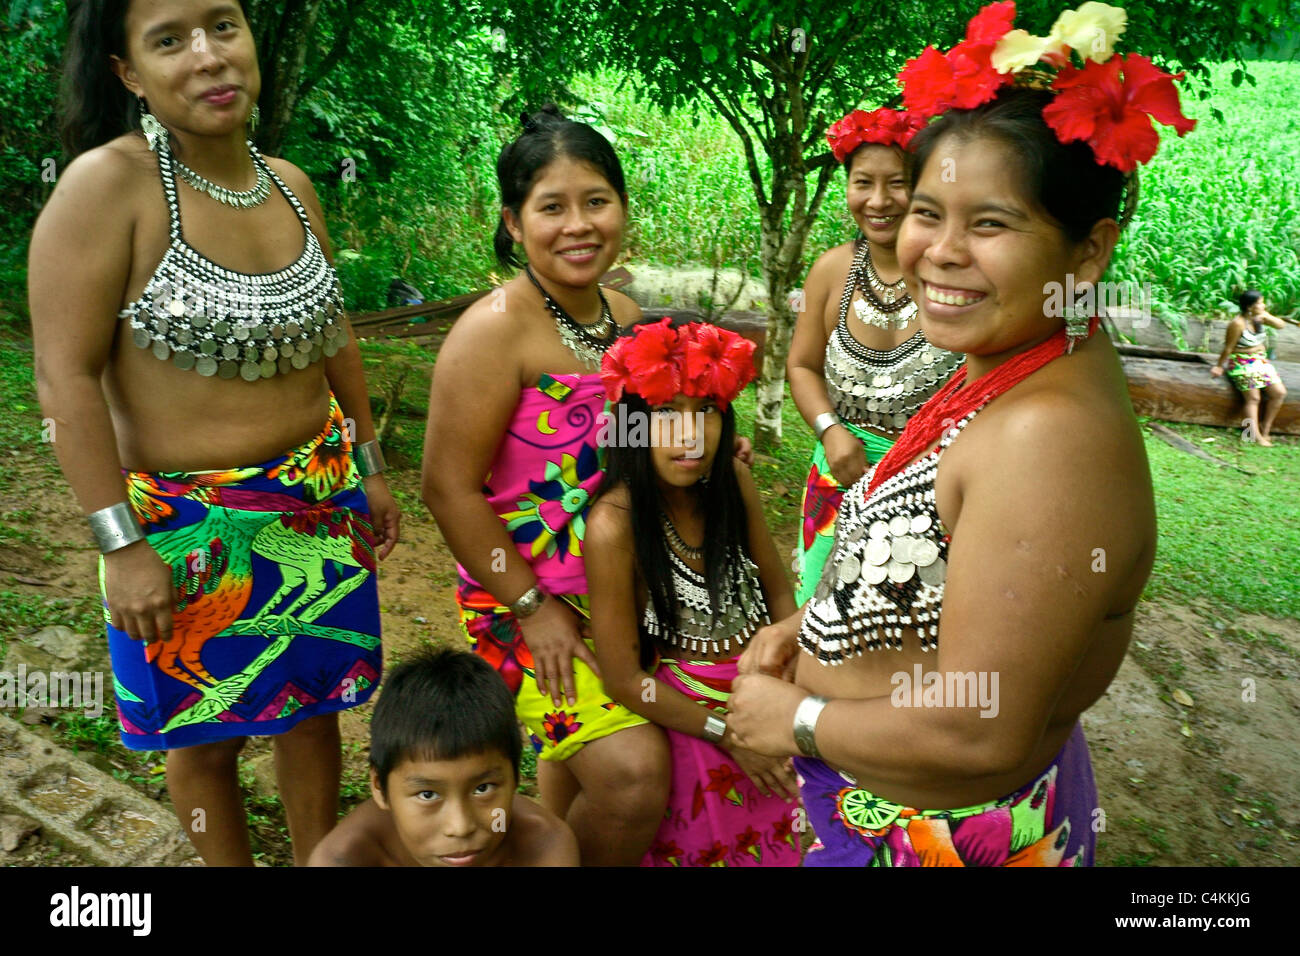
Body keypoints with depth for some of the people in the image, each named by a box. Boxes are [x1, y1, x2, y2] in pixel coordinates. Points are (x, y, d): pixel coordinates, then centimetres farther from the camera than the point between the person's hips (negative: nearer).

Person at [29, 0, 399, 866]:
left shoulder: (291, 185, 2)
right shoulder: (107, 184, -16)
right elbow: (67, 376, -17)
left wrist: (372, 467, 14)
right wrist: (122, 545, -18)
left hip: (316, 505, 5)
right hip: (186, 526, -5)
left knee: (315, 706, 18)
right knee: (208, 736, 13)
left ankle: (319, 861, 40)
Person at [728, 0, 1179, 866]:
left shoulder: (1051, 434, -31)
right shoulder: (1004, 376, -4)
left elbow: (980, 730, -30)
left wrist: (795, 720, -17)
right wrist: (810, 623, 0)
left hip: (949, 837, -7)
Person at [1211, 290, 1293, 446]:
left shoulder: (1259, 317, 2)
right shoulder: (1238, 324, -19)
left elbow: (1281, 325, 2)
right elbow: (1228, 348, -13)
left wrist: (1266, 316, -11)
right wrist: (1219, 366, -6)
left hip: (1261, 361, 8)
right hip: (1242, 364, -8)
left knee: (1280, 392, -3)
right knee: (1253, 398, -16)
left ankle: (1265, 430, 7)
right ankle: (1256, 436, -22)